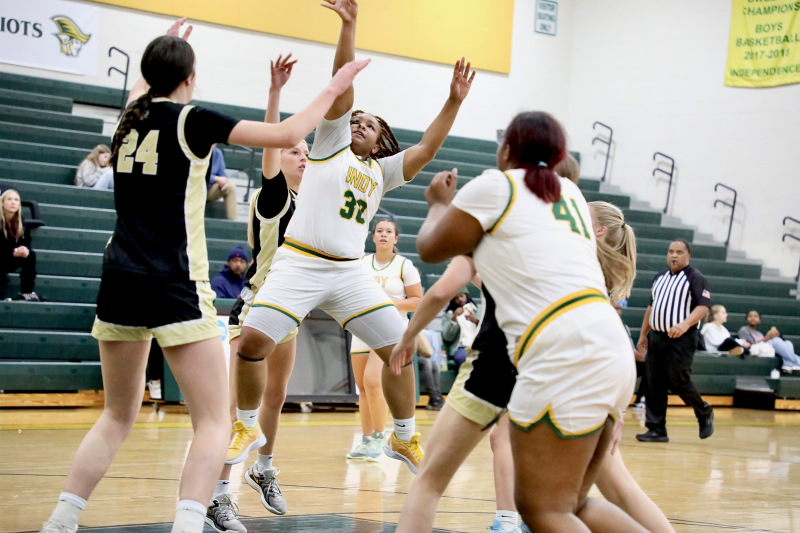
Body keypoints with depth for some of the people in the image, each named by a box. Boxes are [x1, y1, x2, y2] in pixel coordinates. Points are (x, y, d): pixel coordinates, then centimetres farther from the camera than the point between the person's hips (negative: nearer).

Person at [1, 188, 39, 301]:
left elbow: (26, 241, 0)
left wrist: (26, 249, -24)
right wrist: (13, 252, -32)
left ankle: (27, 292, -15)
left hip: (10, 261, 6)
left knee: (31, 255, -18)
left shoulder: (20, 221, -1)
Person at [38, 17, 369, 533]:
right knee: (214, 422, -3)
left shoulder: (130, 119, 11)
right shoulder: (192, 121, -5)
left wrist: (164, 51, 54)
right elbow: (288, 134, -5)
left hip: (120, 282, 7)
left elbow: (142, 90, 39)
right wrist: (334, 87, 7)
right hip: (174, 286, -6)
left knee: (119, 416, 19)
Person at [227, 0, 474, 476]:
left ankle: (405, 439, 15)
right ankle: (248, 427, 5)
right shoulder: (331, 144, 12)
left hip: (350, 272, 4)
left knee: (400, 348, -2)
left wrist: (454, 101, 1)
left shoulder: (382, 171, 20)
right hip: (299, 263, -4)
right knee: (253, 341, -18)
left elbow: (426, 149, 10)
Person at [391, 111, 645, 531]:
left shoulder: (495, 185, 5)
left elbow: (430, 248, 17)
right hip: (609, 344, 8)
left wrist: (439, 204, 37)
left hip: (564, 351, -8)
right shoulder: (570, 193, 23)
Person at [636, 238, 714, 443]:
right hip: (656, 338, 7)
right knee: (654, 385, 3)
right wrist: (643, 334, 21)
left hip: (681, 340, -7)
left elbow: (703, 306, -14)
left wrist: (686, 324, -28)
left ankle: (704, 413, 19)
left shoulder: (695, 278, -5)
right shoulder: (660, 277, 17)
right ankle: (656, 430, 7)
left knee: (678, 382, -7)